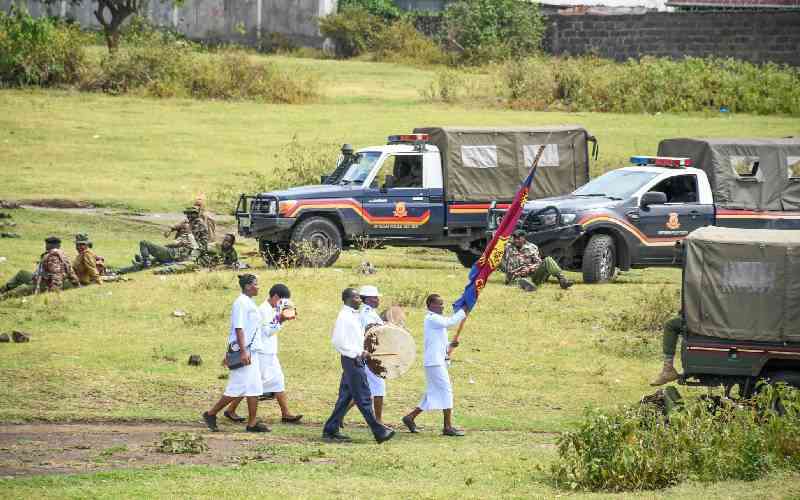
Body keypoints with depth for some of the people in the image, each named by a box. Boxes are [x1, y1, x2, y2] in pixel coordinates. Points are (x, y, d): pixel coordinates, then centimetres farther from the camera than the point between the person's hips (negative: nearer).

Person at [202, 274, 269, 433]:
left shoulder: (249, 303, 17)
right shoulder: (241, 303, -13)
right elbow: (238, 328, -20)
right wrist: (243, 352, -26)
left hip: (250, 351, 10)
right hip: (243, 351, -10)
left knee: (254, 388, 5)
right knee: (237, 388, -8)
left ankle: (252, 423, 6)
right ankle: (211, 414, 2)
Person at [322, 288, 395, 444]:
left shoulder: (353, 316, 17)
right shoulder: (344, 317, -13)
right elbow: (338, 342, -19)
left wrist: (363, 352, 9)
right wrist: (357, 354, -18)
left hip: (357, 360, 10)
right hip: (352, 361, -10)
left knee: (346, 397, 11)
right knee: (363, 397, -7)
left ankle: (330, 431, 15)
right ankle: (379, 432, -6)